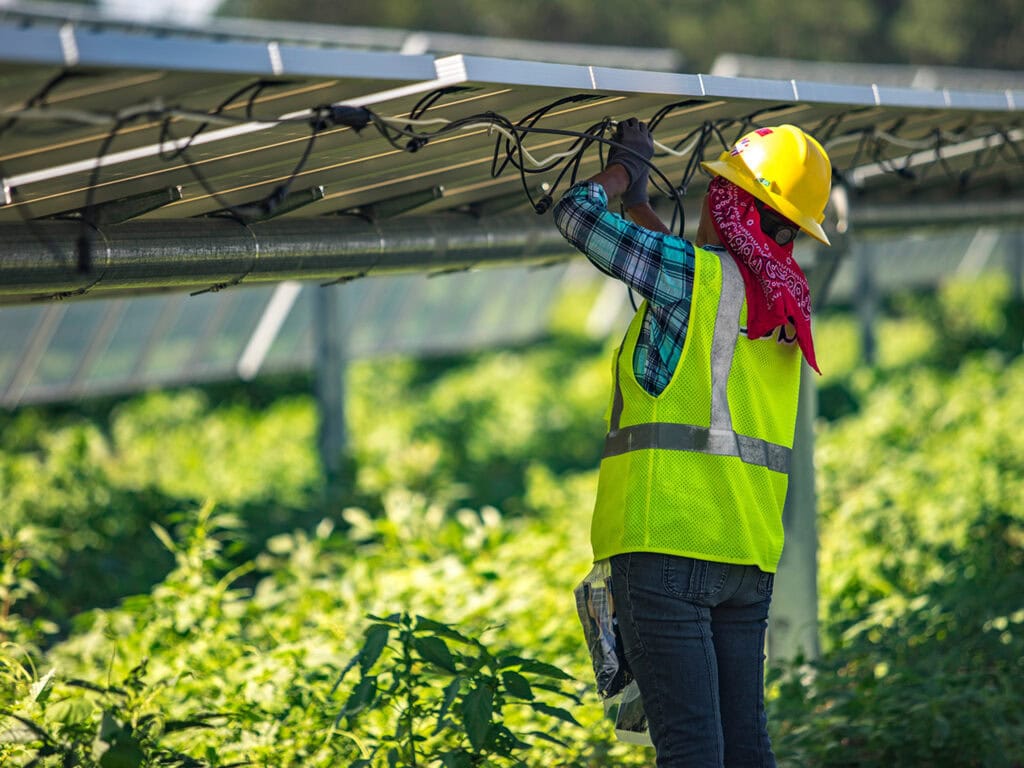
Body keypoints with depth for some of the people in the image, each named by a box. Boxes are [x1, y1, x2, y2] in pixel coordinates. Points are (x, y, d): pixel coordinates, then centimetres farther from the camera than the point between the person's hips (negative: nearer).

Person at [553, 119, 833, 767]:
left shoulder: (701, 272, -6)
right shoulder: (781, 299, 15)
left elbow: (579, 214, 1)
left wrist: (624, 166, 19)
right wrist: (637, 199, 43)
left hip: (667, 538, -7)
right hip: (749, 546, 7)